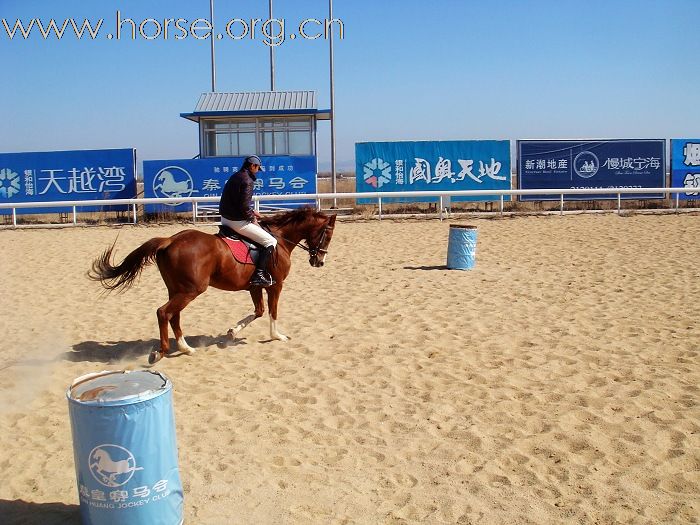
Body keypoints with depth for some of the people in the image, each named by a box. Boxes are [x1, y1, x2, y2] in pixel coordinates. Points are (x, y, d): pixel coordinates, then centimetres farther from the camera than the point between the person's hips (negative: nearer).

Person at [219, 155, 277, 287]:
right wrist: (252, 219, -7)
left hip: (225, 218, 10)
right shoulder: (247, 180, -16)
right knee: (270, 242, -6)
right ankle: (258, 275, -15)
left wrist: (252, 212, 17)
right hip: (237, 221, -10)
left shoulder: (235, 177, 14)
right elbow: (244, 206, -23)